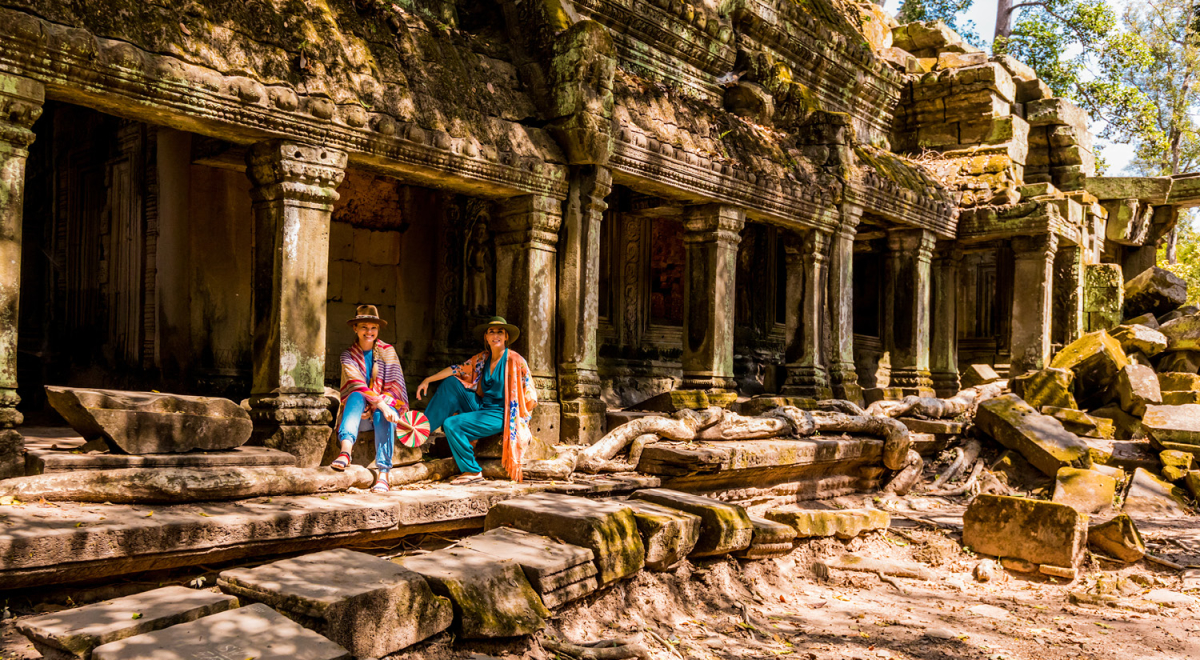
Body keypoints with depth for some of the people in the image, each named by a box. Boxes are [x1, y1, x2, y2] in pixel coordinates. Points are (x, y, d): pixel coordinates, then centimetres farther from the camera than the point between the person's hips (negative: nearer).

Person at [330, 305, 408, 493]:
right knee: (356, 396, -33)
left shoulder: (387, 351, 6)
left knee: (382, 416, -35)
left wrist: (376, 407, -18)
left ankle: (383, 474, -42)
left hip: (385, 405, 0)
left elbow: (395, 385, -2)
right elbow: (357, 384, -15)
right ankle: (345, 451, -53)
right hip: (359, 408, 0)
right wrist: (380, 403, -32)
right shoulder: (348, 355, 2)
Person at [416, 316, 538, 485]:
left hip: (499, 415, -7)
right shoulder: (482, 359, 8)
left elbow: (530, 398, -9)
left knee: (452, 424, -21)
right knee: (451, 384, -5)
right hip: (481, 407, 7)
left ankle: (473, 471, -9)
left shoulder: (515, 361, -11)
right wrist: (428, 380, 3)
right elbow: (457, 370, 8)